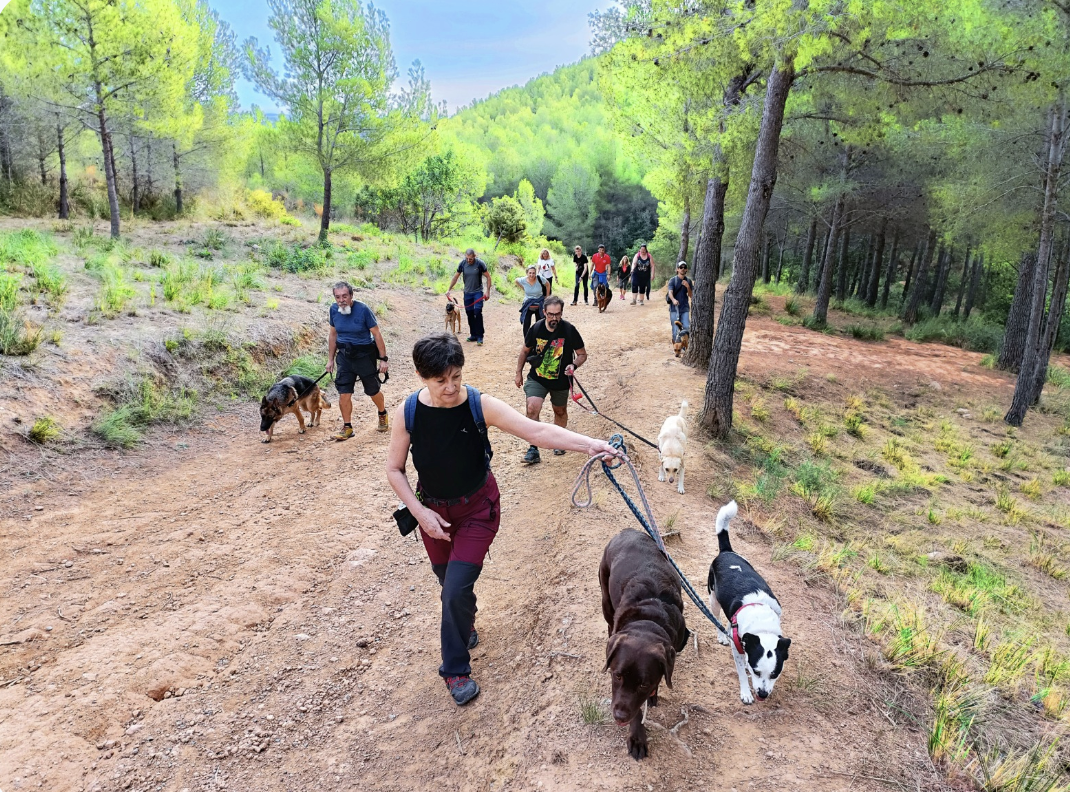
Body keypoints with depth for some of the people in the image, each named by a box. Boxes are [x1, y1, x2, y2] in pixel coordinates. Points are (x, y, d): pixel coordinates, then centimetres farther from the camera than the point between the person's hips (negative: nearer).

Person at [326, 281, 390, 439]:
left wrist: (383, 359, -12)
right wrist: (330, 359, 10)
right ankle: (347, 427, 13)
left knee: (373, 390, 12)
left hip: (364, 355, -3)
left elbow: (377, 334, -12)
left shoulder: (363, 310, -18)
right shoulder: (334, 309, -5)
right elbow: (333, 334, 9)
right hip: (344, 355, 3)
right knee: (344, 393, -2)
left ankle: (383, 414, 41)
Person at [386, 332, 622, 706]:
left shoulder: (480, 405, -22)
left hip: (477, 508, -3)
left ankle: (456, 669, 15)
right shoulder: (408, 413, -16)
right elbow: (394, 469, -5)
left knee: (457, 589, -10)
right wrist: (420, 513, -14)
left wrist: (589, 444, -40)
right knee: (448, 582, 20)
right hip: (433, 511, 3)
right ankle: (466, 624, 55)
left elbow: (536, 431, -30)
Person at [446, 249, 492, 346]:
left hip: (478, 292, -4)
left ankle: (480, 337, -12)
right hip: (467, 292, 4)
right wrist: (449, 290, 5)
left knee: (477, 312, -16)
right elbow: (455, 277, 7)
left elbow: (488, 277, -6)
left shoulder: (480, 263, -13)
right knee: (469, 313, 6)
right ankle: (473, 335, 18)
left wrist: (487, 291, -12)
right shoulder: (462, 264, -4)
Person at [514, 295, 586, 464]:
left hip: (560, 381, 1)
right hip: (536, 379, 0)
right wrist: (519, 372, 10)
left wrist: (574, 365, -25)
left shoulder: (569, 330, -15)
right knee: (532, 408, -22)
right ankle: (533, 448, -12)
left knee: (560, 411, 19)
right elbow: (525, 351, 7)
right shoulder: (536, 329, -11)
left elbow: (582, 354, -5)